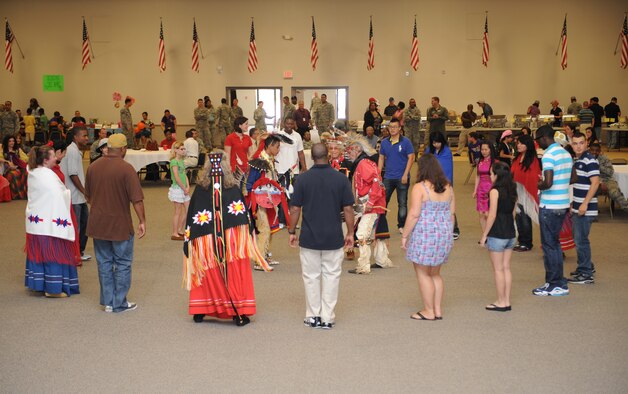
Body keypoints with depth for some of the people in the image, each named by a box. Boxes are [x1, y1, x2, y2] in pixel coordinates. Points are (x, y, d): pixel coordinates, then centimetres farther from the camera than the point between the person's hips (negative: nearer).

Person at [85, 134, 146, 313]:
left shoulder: (93, 167, 1)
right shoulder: (126, 168, -15)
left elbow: (88, 195, 12)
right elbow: (136, 199, -18)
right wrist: (142, 221, -11)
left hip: (98, 224, 5)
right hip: (120, 225, -5)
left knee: (104, 263, 14)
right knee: (123, 264, 8)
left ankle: (108, 301, 20)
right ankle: (119, 303, 12)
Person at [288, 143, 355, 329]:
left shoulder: (303, 179, -5)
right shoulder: (341, 179, -5)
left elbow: (295, 209, -3)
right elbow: (348, 209, -3)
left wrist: (292, 232, 9)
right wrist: (350, 233, 7)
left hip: (309, 237, 0)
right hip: (334, 238, 0)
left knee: (311, 277, 11)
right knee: (331, 277, 9)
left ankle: (313, 317, 18)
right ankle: (327, 318, 12)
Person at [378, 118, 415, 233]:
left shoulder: (405, 142, -6)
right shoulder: (384, 142, 5)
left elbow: (411, 158, -7)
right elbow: (381, 158, 10)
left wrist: (405, 174, -14)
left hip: (402, 178, -3)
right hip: (388, 177, 3)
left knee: (402, 203, 6)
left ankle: (401, 226, 17)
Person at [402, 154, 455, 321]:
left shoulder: (420, 188, -14)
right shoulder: (447, 187, 7)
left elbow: (414, 214, -17)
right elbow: (452, 212, 13)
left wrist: (404, 235, -9)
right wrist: (449, 234, 22)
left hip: (424, 235, -7)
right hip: (444, 234, 7)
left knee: (423, 274, 5)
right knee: (435, 274, 17)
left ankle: (429, 311, 10)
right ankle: (438, 310, 20)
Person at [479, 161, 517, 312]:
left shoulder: (495, 191, -14)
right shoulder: (512, 191, 7)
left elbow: (492, 216, -16)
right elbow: (513, 213, 12)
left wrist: (484, 235, -10)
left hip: (497, 235, -7)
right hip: (510, 234, 7)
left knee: (498, 269, 2)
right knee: (506, 268, 12)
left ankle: (501, 302, 8)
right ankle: (507, 301, 17)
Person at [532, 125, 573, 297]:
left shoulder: (548, 155, -17)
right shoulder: (566, 153, 11)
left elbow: (548, 183, -26)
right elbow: (571, 179, 21)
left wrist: (539, 185, -6)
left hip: (549, 206, -9)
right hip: (563, 204, 9)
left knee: (549, 245, 0)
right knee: (554, 243, 17)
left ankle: (555, 285, 5)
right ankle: (559, 283, 22)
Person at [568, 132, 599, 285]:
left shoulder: (590, 160, -14)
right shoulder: (577, 160, 14)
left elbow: (595, 183, -19)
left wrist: (585, 204, -22)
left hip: (586, 209, -9)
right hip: (577, 208, 9)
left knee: (581, 240, -4)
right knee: (577, 238, 17)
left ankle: (586, 275, 4)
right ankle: (586, 267, 30)